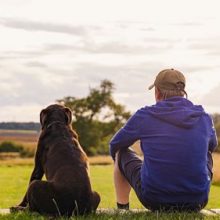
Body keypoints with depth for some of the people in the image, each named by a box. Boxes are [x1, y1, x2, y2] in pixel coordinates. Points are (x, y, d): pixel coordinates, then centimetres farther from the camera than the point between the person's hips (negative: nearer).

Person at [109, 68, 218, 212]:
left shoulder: (144, 116, -6)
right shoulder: (204, 118, 0)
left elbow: (115, 145, 11)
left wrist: (118, 161, 34)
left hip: (153, 199, -2)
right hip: (197, 201, 2)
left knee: (121, 152, 24)